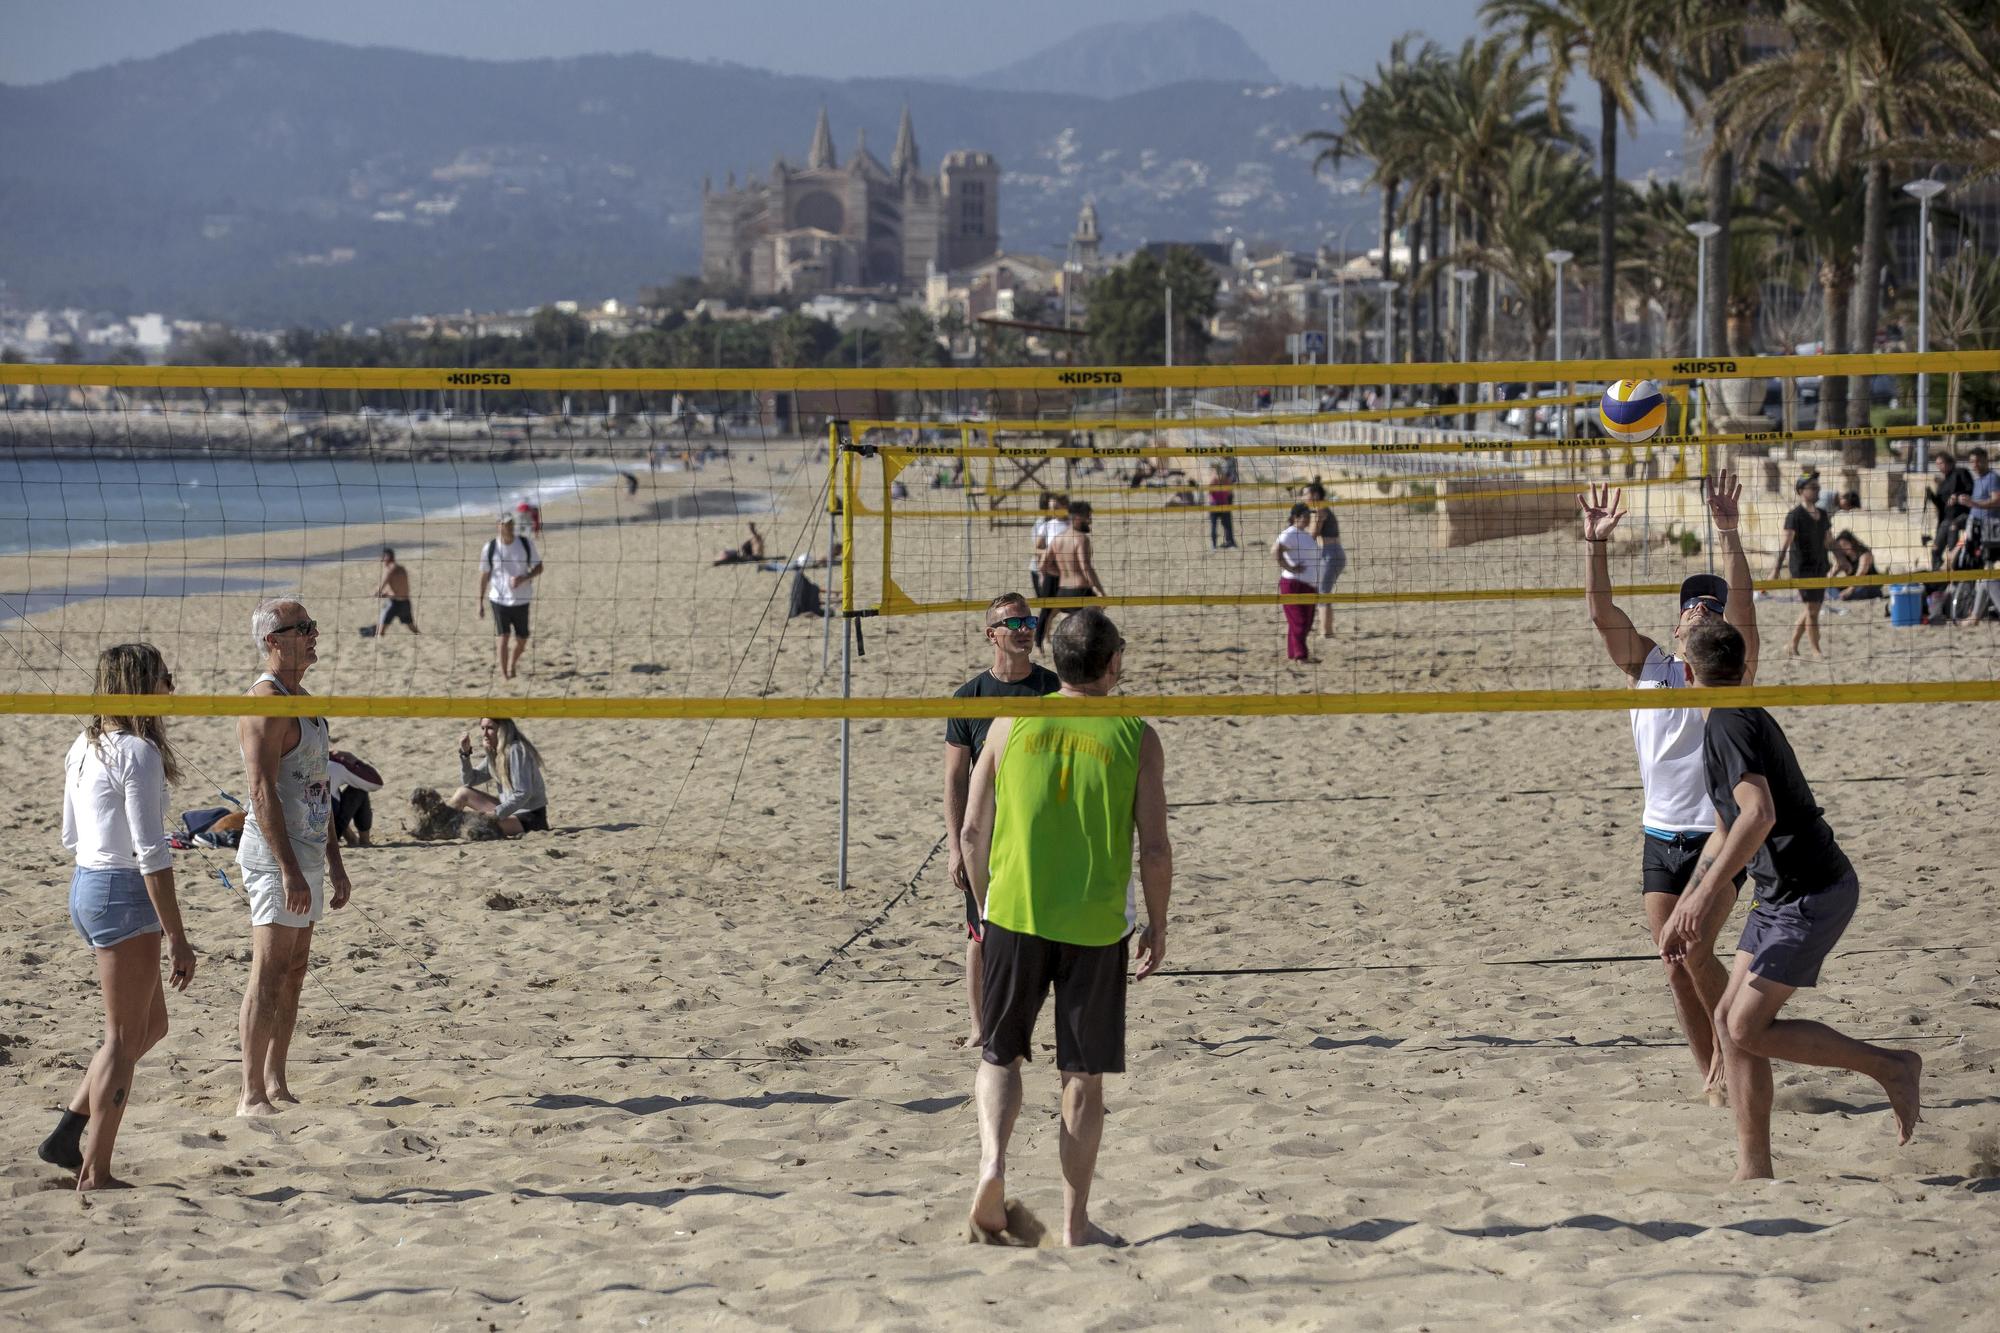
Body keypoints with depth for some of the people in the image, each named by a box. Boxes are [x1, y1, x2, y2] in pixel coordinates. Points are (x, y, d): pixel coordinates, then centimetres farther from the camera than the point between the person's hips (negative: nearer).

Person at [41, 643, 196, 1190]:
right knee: (124, 1038, 0)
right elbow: (151, 854, -19)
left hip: (86, 884, 9)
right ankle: (95, 1173, 5)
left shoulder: (86, 747, 11)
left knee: (150, 1025, 19)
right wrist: (178, 937, -17)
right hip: (124, 893, -9)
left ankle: (68, 1134, 19)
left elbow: (71, 836, 17)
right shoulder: (138, 752, -16)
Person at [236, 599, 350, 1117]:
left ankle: (276, 1084, 18)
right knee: (270, 974, -9)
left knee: (293, 974, 11)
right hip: (275, 856, -10)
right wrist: (289, 870, -25)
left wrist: (333, 860, 20)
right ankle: (253, 1095, -7)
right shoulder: (265, 704, -14)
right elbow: (263, 793, -21)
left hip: (307, 853, 10)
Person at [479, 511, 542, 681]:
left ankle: (512, 665, 35)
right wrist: (480, 601, 1)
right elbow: (484, 576, 2)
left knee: (522, 639, 8)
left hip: (521, 600, 2)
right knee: (503, 636, -9)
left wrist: (523, 578, -17)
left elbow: (539, 568, 3)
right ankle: (504, 673, -2)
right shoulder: (490, 548, -5)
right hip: (499, 599, -2)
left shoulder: (526, 544, -2)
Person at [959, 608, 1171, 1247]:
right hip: (1096, 927, -1)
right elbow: (1154, 847, -4)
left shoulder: (1011, 724, 2)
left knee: (1000, 1053, 16)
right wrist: (1158, 926, 9)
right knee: (1083, 1075, 9)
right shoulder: (1135, 738, -3)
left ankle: (992, 1159, -9)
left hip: (1014, 914, 1)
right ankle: (1075, 1220, 12)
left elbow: (973, 831, 3)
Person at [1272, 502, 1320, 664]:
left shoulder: (1305, 534, 17)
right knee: (1299, 621, -10)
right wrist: (1290, 568, -23)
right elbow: (1275, 552, -26)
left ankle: (1292, 654, 17)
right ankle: (1301, 655, -10)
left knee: (1306, 623, 11)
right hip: (1294, 584, -10)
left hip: (1309, 584, 10)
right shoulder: (1290, 534, -13)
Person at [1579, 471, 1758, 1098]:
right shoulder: (1647, 665, 8)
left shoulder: (1733, 673, -2)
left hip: (1718, 836, -4)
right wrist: (1596, 544, -14)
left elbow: (1743, 606, -18)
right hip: (1659, 835, 5)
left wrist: (1727, 534, -27)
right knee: (1677, 969, 2)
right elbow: (1602, 613, -2)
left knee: (1694, 951, -18)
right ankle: (1714, 1077, 11)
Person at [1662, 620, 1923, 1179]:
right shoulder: (1743, 719, 19)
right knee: (1730, 1020, 6)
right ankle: (1754, 1172, 7)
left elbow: (1758, 814, -29)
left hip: (1810, 895, -10)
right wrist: (1690, 915, 26)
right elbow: (1726, 834, 27)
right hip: (1782, 894, 10)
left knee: (1748, 1029, -10)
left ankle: (1891, 1066, 2)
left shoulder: (1729, 724, -14)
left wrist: (1704, 894, -30)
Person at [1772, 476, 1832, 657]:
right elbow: (1786, 542, -16)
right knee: (1811, 609, -7)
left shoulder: (1822, 515, 11)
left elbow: (1828, 541, 20)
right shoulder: (1795, 515, -10)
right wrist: (1778, 567, -24)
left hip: (1820, 566, 7)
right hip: (1802, 567, -7)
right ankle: (1816, 650, 1)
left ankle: (1793, 648, 20)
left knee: (1810, 609, 9)